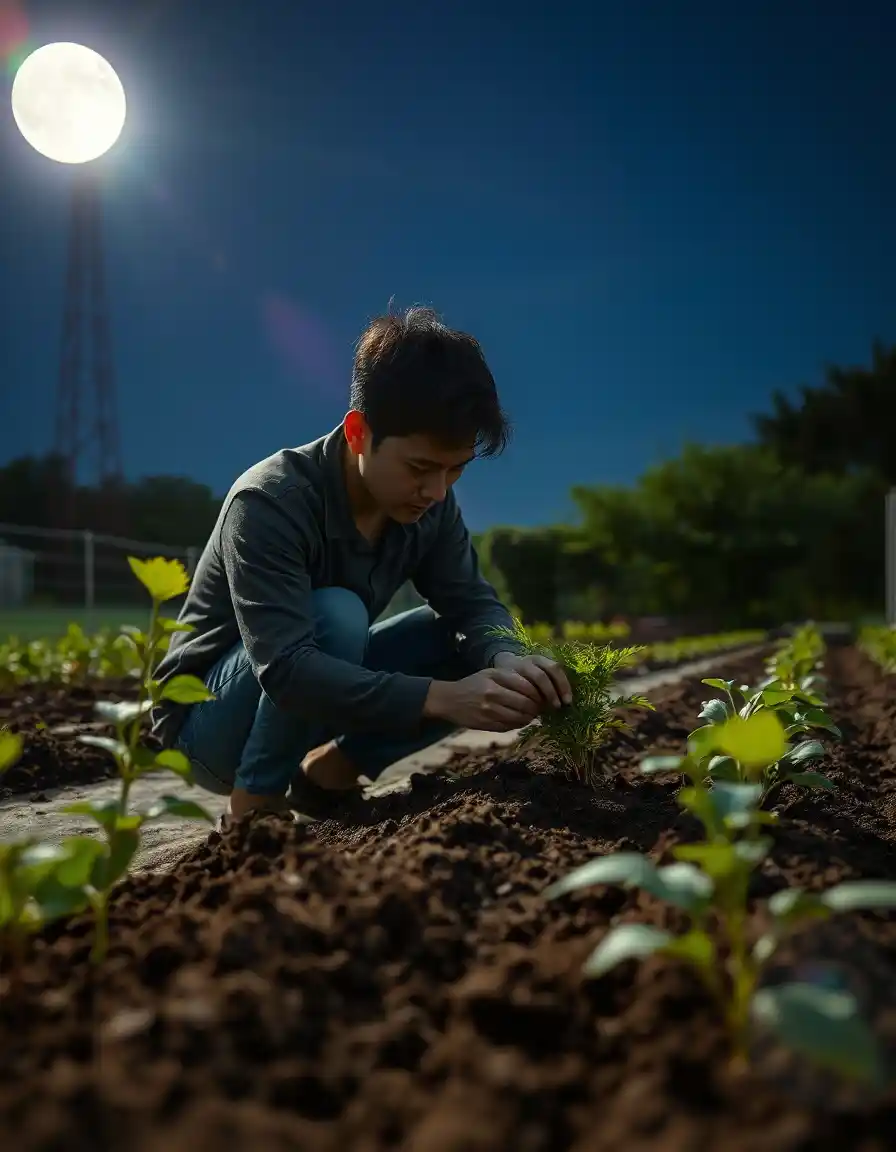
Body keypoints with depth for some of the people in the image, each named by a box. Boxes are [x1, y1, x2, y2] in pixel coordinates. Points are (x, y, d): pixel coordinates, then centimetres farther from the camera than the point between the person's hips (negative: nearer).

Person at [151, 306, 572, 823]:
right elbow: (285, 668, -39)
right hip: (208, 716, -6)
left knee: (476, 647, -11)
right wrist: (441, 697, -47)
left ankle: (329, 769, 1)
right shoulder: (269, 502, -31)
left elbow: (474, 603, -10)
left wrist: (507, 661, -34)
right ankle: (256, 800, -14)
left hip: (319, 690, 6)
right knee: (335, 616, -35)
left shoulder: (429, 503, -10)